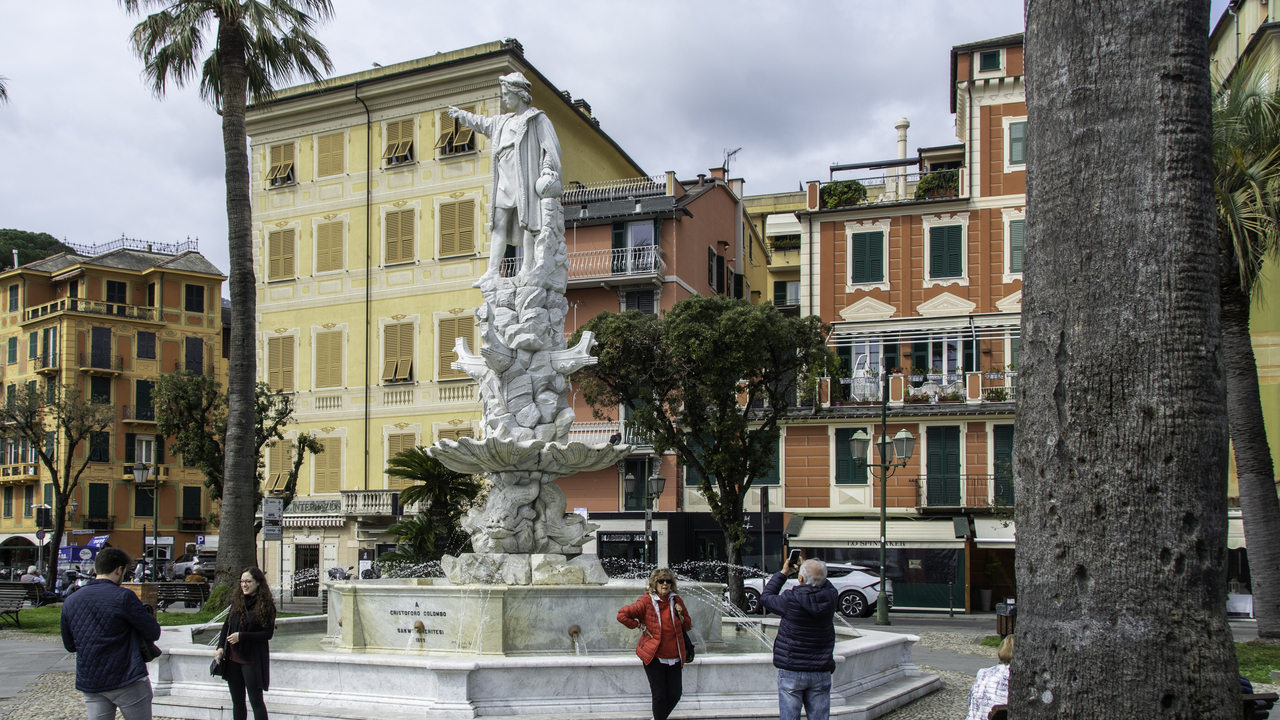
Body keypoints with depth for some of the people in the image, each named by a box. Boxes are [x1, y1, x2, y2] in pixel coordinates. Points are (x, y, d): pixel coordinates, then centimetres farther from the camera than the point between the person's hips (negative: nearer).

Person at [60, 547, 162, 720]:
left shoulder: (70, 602, 6)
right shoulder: (123, 597, -13)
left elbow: (69, 645, 16)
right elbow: (154, 634, -7)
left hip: (89, 683, 5)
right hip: (127, 680, -5)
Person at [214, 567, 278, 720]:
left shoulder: (267, 606, -10)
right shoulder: (237, 600, 5)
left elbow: (268, 634, -12)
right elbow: (227, 624, 10)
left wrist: (241, 636, -18)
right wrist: (220, 647, -2)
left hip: (253, 658, -5)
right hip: (233, 656, 5)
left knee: (256, 701, -3)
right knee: (237, 701, 12)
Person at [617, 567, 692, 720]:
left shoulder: (677, 601, 8)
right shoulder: (646, 601, -6)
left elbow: (688, 626, 18)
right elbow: (622, 615, -10)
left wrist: (680, 616, -3)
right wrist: (641, 627, -8)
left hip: (674, 656, 5)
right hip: (654, 656, -4)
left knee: (675, 694, 5)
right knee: (659, 696, -6)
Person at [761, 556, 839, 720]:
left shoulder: (791, 600, -15)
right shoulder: (831, 597, -7)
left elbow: (766, 597, 4)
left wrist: (783, 573, 12)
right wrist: (810, 568, 18)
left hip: (791, 672, -3)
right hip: (821, 672, 3)